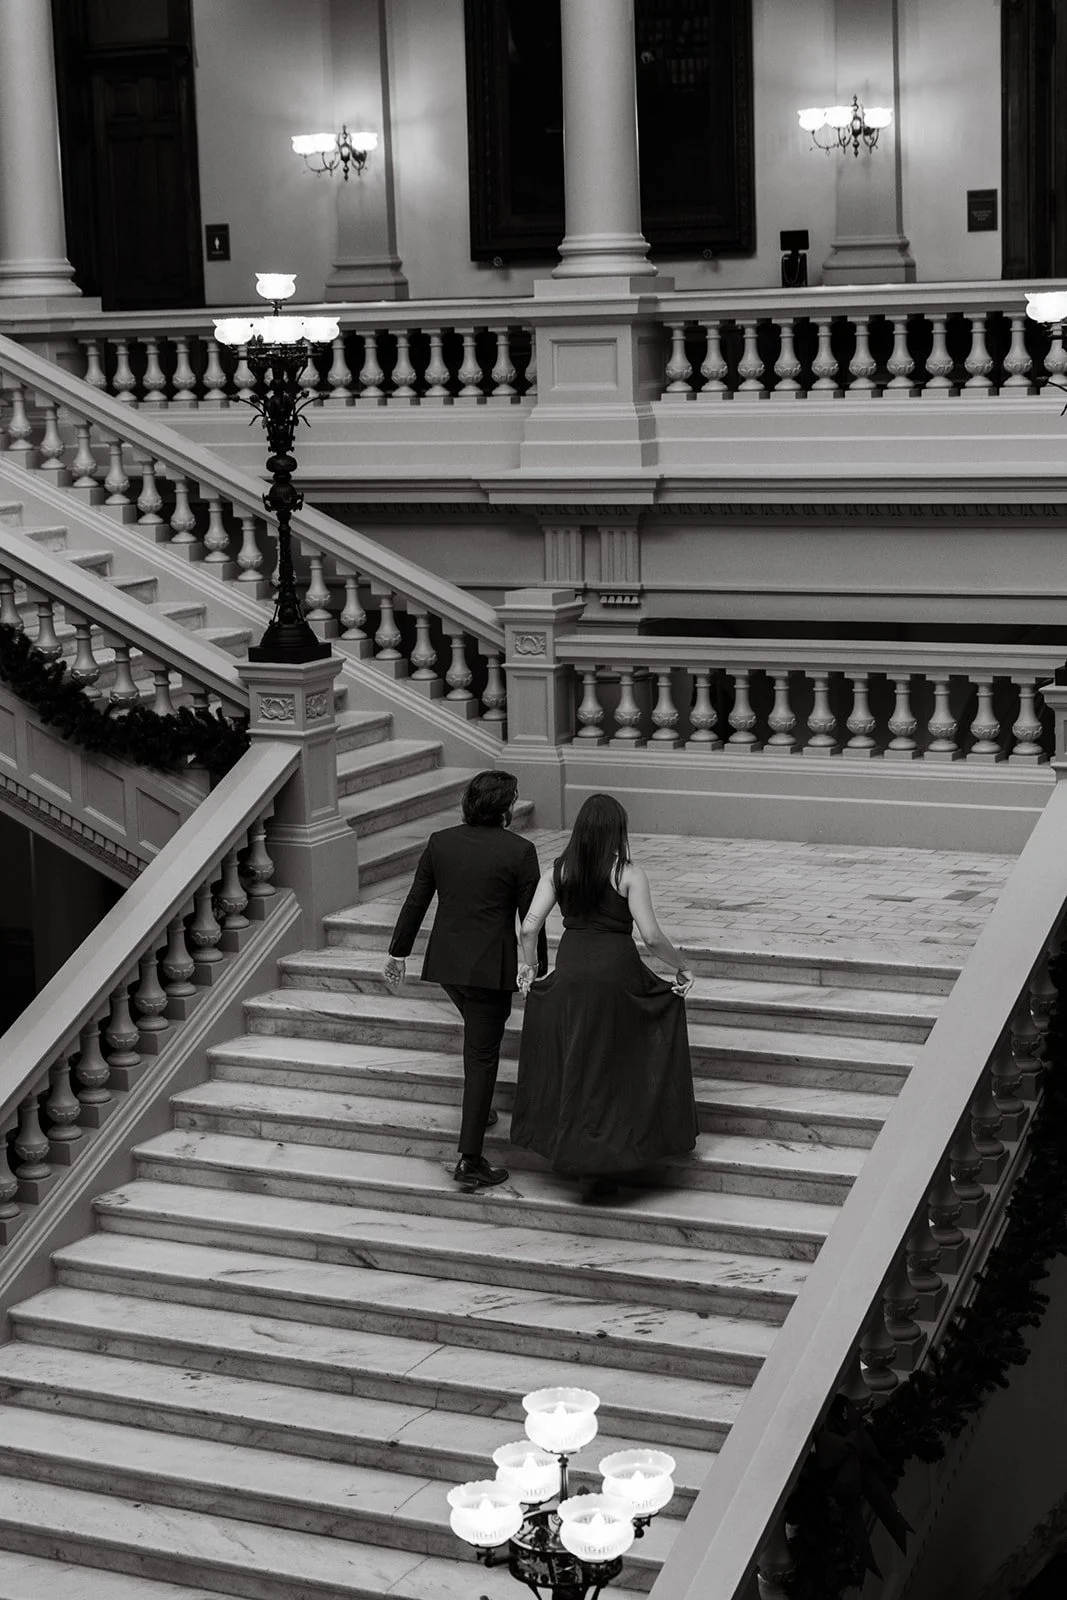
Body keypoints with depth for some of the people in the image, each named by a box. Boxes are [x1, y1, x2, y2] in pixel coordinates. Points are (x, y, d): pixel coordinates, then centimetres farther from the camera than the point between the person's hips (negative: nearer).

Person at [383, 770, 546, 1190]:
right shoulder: (519, 851, -12)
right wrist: (540, 970, 3)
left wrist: (398, 951, 17)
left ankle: (478, 1110, 44)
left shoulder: (439, 842, 1)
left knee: (479, 1040, 30)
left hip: (446, 963, 5)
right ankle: (470, 1161, -2)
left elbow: (415, 902, 6)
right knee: (482, 1057, -1)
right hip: (491, 967, -5)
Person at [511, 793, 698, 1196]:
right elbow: (652, 937, -10)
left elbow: (529, 926, -1)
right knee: (616, 1070, 9)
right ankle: (604, 1166, 9)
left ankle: (577, 1157, 21)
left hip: (569, 972, 3)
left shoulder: (558, 871, 3)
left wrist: (527, 966, 15)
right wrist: (682, 966, 5)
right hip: (616, 972, -3)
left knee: (574, 1069, 15)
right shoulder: (629, 874, -7)